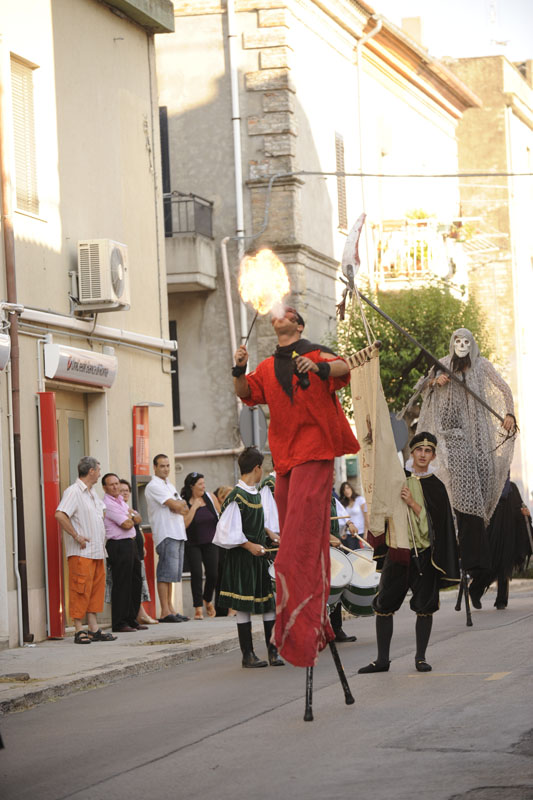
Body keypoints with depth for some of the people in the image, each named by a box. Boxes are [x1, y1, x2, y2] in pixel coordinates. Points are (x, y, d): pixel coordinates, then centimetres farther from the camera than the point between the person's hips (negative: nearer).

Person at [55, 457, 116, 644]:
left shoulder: (92, 493, 17)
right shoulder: (73, 492, -12)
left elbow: (102, 510, 37)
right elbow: (60, 515, -25)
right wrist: (76, 535, -21)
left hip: (97, 551, 9)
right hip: (81, 552, -9)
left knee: (97, 588, 9)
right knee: (81, 590, -7)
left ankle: (93, 628, 13)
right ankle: (79, 630, -5)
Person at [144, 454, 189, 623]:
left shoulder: (169, 485, 21)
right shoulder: (154, 486, -8)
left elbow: (185, 509, 13)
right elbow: (175, 505, -17)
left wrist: (178, 505, -7)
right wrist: (179, 504, 4)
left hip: (178, 533, 9)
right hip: (166, 534, -9)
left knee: (172, 573, 10)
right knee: (166, 573, -10)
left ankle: (170, 608, 14)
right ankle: (165, 612, -11)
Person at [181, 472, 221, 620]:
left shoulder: (210, 497, 3)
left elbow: (220, 516, 12)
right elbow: (184, 524, -18)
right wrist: (194, 507, -19)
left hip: (210, 542, 3)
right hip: (192, 544, -3)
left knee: (213, 574, -3)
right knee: (196, 574, -10)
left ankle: (208, 600, 25)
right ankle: (198, 608, -4)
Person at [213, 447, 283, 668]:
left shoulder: (256, 494, 11)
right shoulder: (236, 497, -16)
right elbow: (229, 532, -19)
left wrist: (267, 533, 13)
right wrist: (250, 546, -23)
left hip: (259, 556, 8)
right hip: (241, 559, -8)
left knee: (270, 602, 6)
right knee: (244, 607, -1)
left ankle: (273, 651, 11)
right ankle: (247, 655, 5)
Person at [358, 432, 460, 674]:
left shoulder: (436, 487, 4)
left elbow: (436, 521, -6)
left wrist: (413, 504, -16)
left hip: (424, 554, -1)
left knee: (425, 606, -1)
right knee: (384, 604, -2)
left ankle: (420, 657, 12)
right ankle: (382, 659, 5)